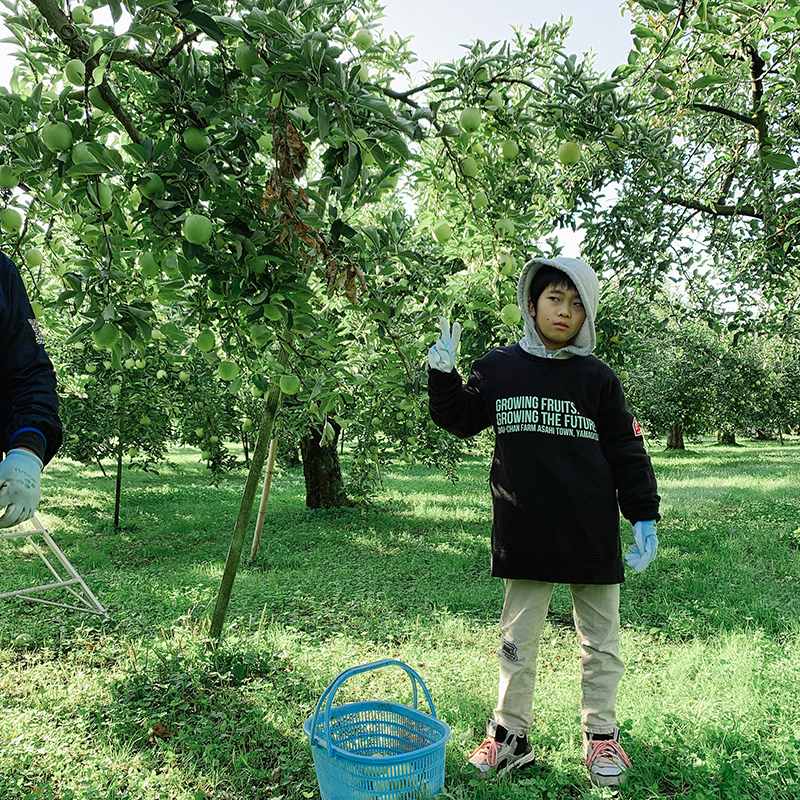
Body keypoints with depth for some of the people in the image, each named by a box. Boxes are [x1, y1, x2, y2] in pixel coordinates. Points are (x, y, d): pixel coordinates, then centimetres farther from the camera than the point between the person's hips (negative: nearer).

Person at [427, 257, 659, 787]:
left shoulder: (597, 378, 1)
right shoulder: (499, 368, 4)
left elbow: (627, 451, 3)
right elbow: (461, 419, 13)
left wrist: (644, 519, -2)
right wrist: (444, 374, -2)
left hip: (593, 537, 0)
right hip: (525, 537, 0)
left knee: (601, 640, 14)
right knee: (518, 640, 11)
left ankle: (601, 734, 32)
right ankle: (512, 735, 27)